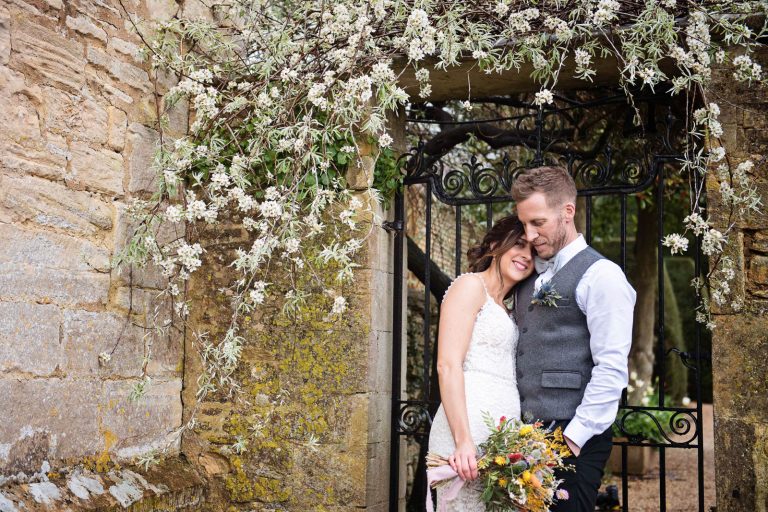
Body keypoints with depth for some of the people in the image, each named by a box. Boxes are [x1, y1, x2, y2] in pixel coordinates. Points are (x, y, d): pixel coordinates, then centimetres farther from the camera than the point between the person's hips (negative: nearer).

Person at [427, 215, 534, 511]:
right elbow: (448, 366, -12)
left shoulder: (503, 308, 23)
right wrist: (463, 440, -20)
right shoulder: (470, 285, -1)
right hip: (470, 432, -8)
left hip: (501, 436, 8)